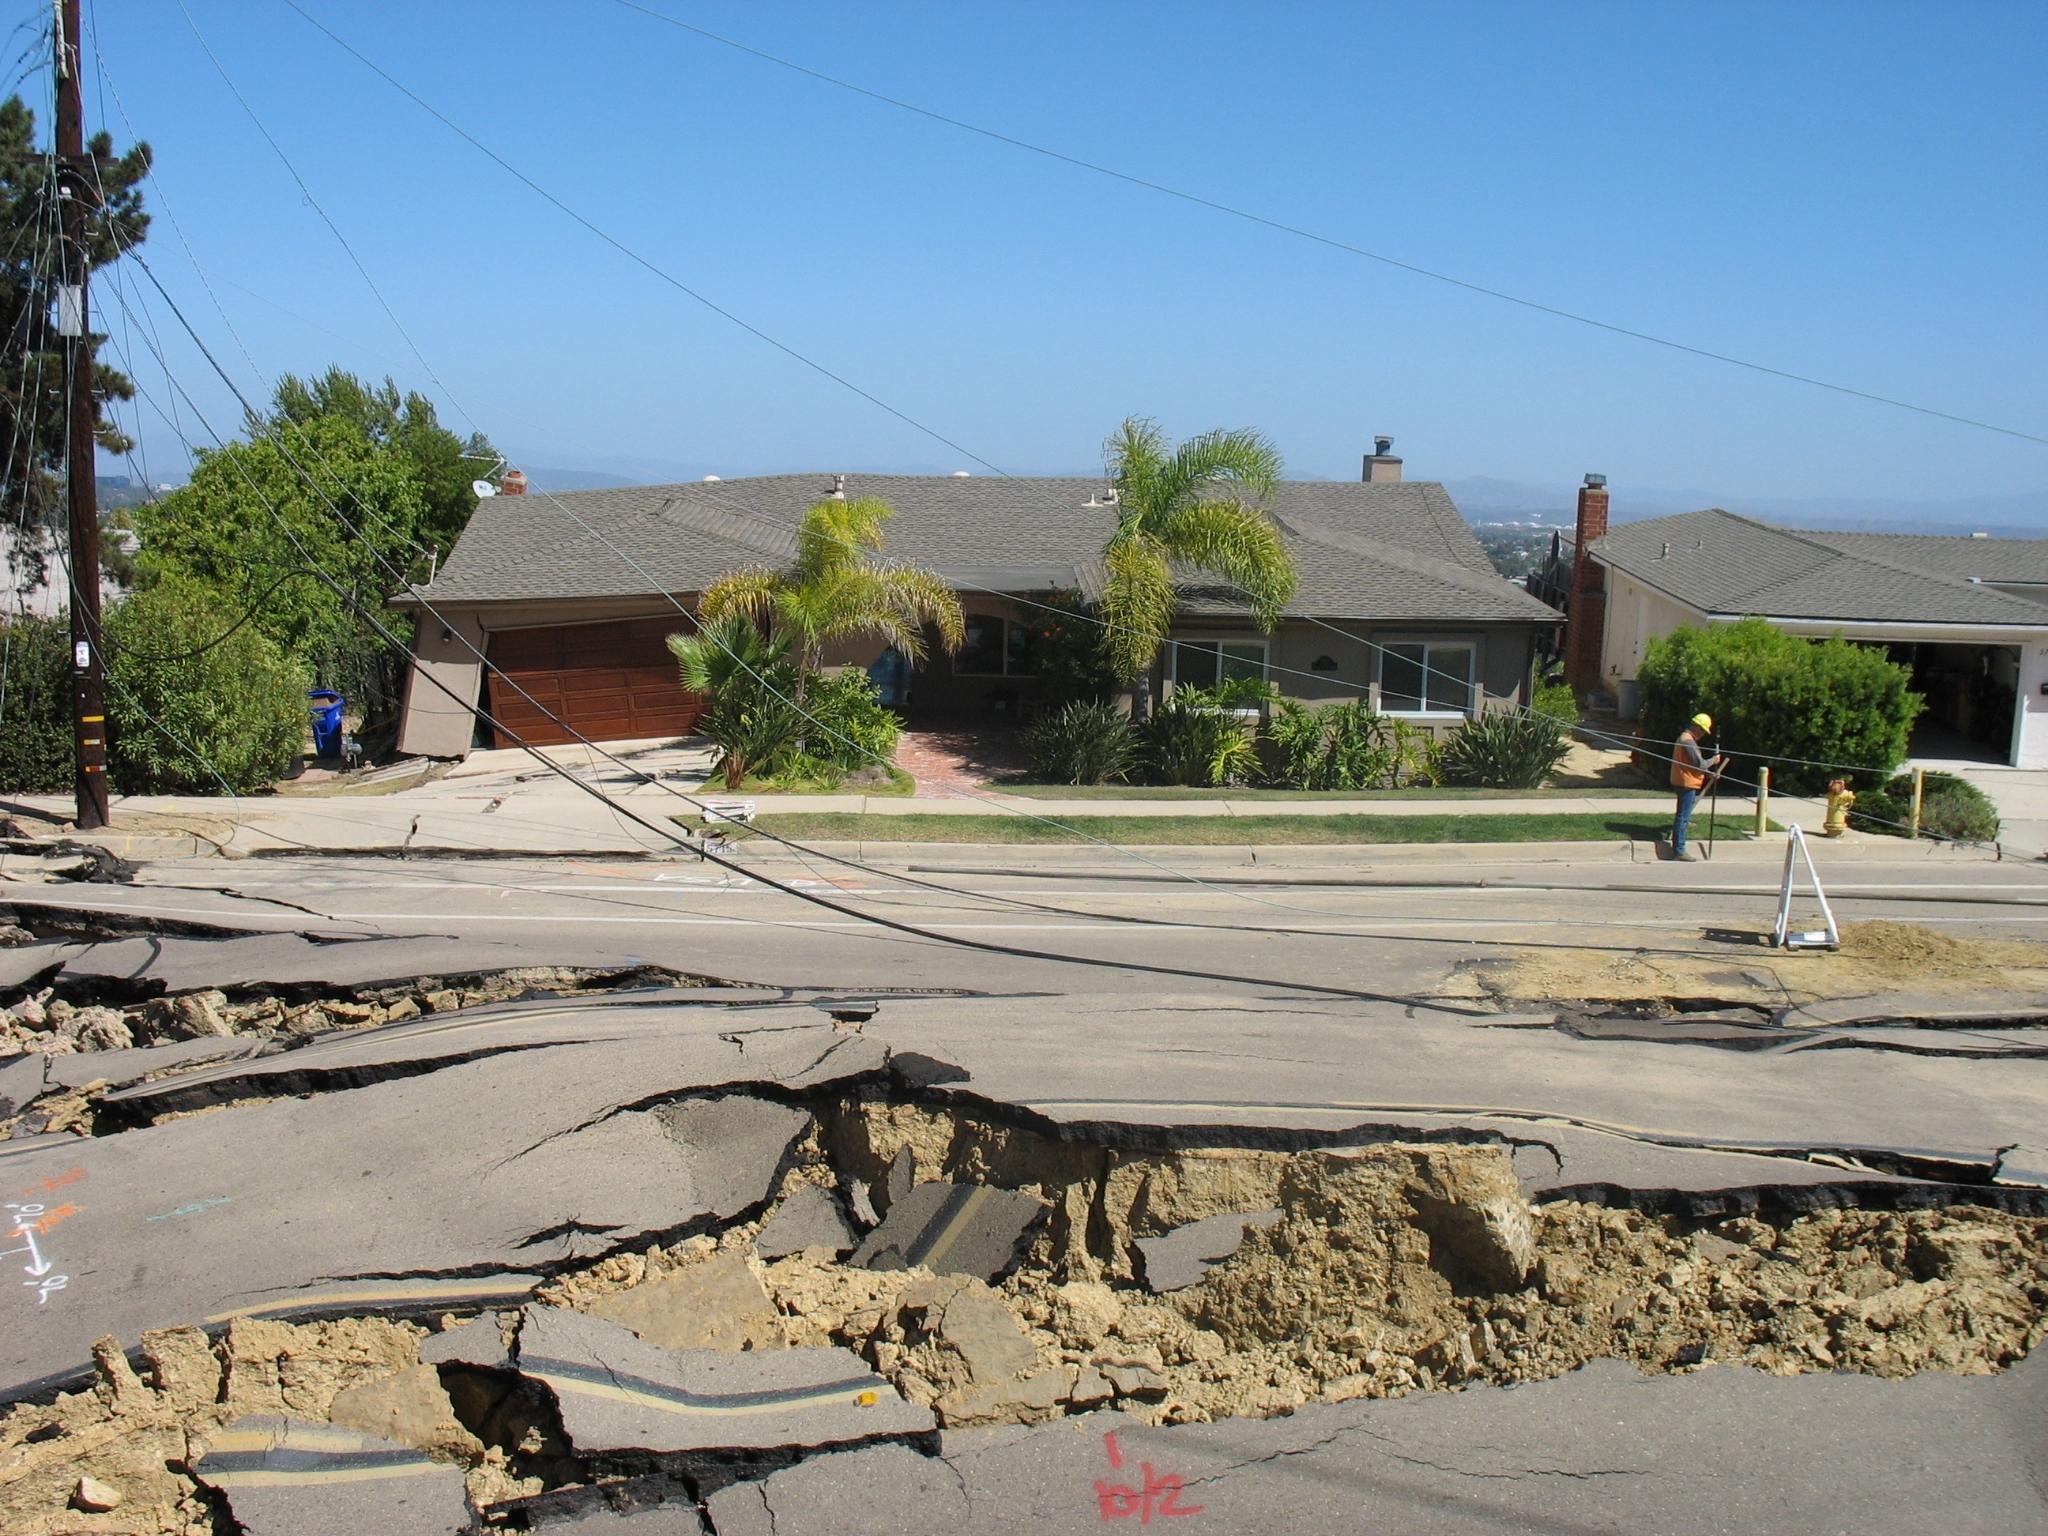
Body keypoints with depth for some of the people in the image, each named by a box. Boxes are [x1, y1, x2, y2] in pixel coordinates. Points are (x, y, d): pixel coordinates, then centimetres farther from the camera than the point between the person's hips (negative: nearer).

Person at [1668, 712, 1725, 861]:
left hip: (1683, 782, 10)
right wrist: (1713, 760, -4)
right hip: (1686, 783, -10)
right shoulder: (1688, 741, -19)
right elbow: (1699, 764, -21)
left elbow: (1696, 763, 19)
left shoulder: (1685, 738, 15)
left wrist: (1710, 773, 10)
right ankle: (1679, 850, -10)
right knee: (1683, 816, -9)